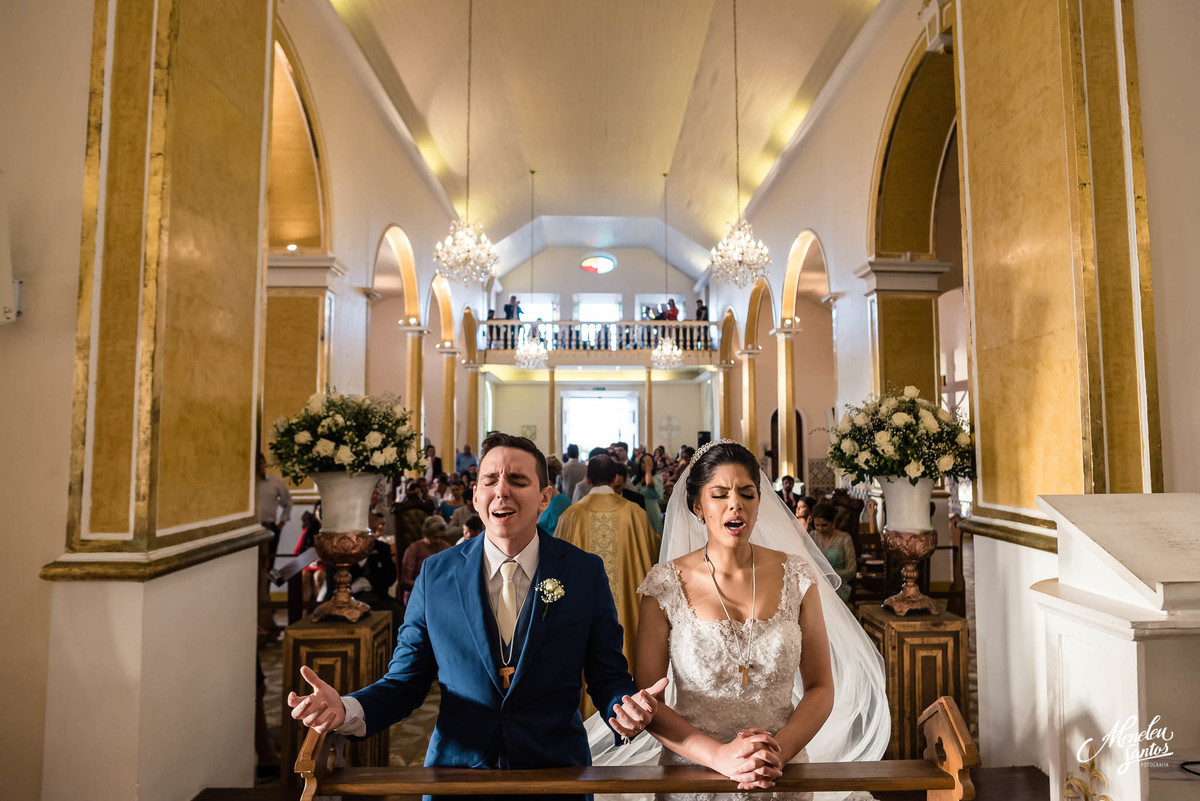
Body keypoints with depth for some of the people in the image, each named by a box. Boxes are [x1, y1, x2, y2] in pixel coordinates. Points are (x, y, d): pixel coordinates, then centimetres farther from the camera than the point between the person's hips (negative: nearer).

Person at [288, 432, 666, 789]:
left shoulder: (586, 573, -9)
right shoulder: (435, 574, -6)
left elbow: (607, 677, -6)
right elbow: (404, 682, -2)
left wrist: (627, 709, -27)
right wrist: (345, 709, -20)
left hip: (557, 777, 0)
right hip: (455, 769, 1)